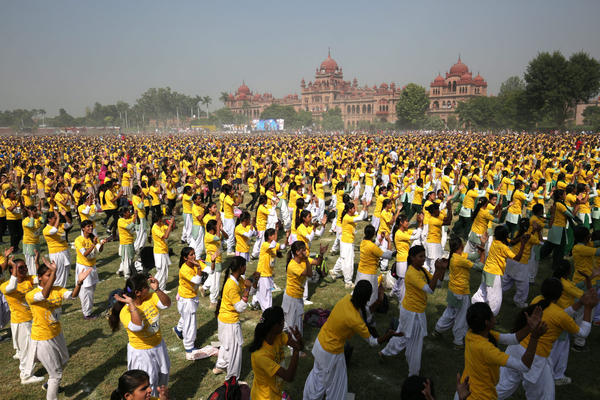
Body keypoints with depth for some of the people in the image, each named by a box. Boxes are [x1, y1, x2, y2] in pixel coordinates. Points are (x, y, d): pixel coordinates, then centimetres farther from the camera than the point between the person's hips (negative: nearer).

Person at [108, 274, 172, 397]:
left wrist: (157, 289, -30)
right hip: (141, 352, -6)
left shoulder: (150, 297, -11)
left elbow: (167, 304, -18)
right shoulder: (125, 311, -27)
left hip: (159, 345, 6)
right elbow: (137, 326, -44)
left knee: (163, 375, 26)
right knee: (148, 383, 7)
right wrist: (131, 304, -43)